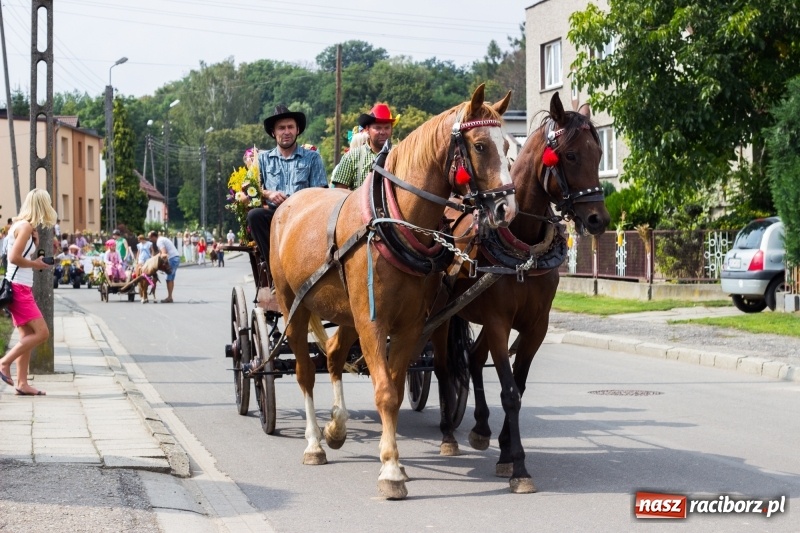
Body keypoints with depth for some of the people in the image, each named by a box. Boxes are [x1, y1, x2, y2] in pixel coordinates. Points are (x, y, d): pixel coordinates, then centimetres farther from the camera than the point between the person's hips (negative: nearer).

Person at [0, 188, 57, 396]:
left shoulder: (23, 225, 15)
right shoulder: (26, 226, -14)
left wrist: (35, 238, 6)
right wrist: (36, 264, -9)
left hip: (21, 288, 10)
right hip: (18, 287, -10)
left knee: (28, 336, 9)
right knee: (41, 333, -10)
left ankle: (22, 383, 9)